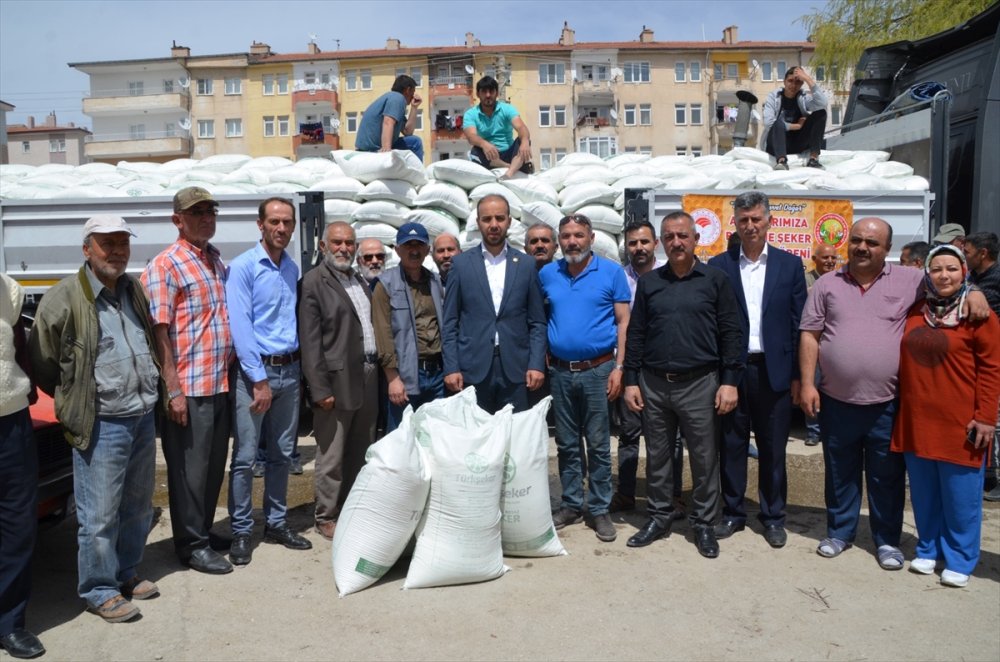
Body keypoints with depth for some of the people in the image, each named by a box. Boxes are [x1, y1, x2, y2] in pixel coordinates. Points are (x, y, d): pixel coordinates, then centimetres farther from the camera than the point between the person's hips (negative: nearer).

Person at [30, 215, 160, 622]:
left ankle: (126, 573, 35)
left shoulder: (135, 290, 9)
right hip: (101, 426, -6)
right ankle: (99, 591, 20)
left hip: (144, 419, 7)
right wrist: (76, 403, 2)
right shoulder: (65, 298, -12)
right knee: (100, 516, 2)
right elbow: (41, 364, -6)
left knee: (138, 508, 18)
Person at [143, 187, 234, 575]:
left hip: (221, 383, 7)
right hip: (189, 388, -7)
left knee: (215, 465, 16)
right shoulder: (166, 266, -9)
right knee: (189, 468, 3)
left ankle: (204, 531, 32)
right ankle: (191, 544, 17)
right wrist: (173, 389, -18)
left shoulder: (217, 262, 14)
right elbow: (160, 332, -14)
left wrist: (232, 373, 13)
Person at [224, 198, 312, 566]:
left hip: (289, 370, 6)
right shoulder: (243, 267, -8)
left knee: (282, 454, 12)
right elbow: (240, 327, -13)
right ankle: (241, 532, 11)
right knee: (245, 457, -1)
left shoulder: (293, 269, 11)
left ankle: (276, 523, 24)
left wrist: (298, 367, 5)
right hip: (254, 371, -6)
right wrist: (259, 381, -16)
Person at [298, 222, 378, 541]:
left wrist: (378, 371, 11)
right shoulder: (313, 282, -7)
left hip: (367, 380, 7)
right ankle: (327, 518, 16)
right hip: (337, 382, -7)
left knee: (360, 455, 15)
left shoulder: (361, 282, 16)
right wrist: (320, 389, -16)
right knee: (332, 457, 2)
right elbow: (310, 341, -12)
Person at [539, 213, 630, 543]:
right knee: (567, 444, 12)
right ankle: (571, 504, 24)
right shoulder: (547, 274, 7)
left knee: (598, 445, 3)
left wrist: (618, 367, -9)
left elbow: (623, 322, -2)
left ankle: (600, 509, 15)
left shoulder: (611, 272, -1)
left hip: (598, 369, -3)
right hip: (559, 371, 3)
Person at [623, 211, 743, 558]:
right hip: (653, 384, 3)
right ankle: (659, 517, 27)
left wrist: (730, 381, -8)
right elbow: (636, 334, 8)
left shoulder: (715, 280, 0)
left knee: (704, 459, 6)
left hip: (700, 384, -2)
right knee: (657, 456, 12)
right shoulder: (648, 282, 8)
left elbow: (731, 334, -2)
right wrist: (631, 380, 3)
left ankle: (704, 523, 21)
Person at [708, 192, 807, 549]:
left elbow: (799, 323, 3)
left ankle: (773, 516, 25)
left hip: (775, 371, 0)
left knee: (773, 450, 10)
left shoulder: (790, 265, 4)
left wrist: (797, 375, -1)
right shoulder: (718, 266, 2)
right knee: (731, 446, 10)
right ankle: (732, 513, 24)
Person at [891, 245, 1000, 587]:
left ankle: (959, 560, 20)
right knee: (924, 494, 13)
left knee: (960, 497, 6)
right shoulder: (913, 312, 9)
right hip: (916, 421, 4)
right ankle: (928, 550, 28)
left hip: (959, 424, -4)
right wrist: (902, 405, 12)